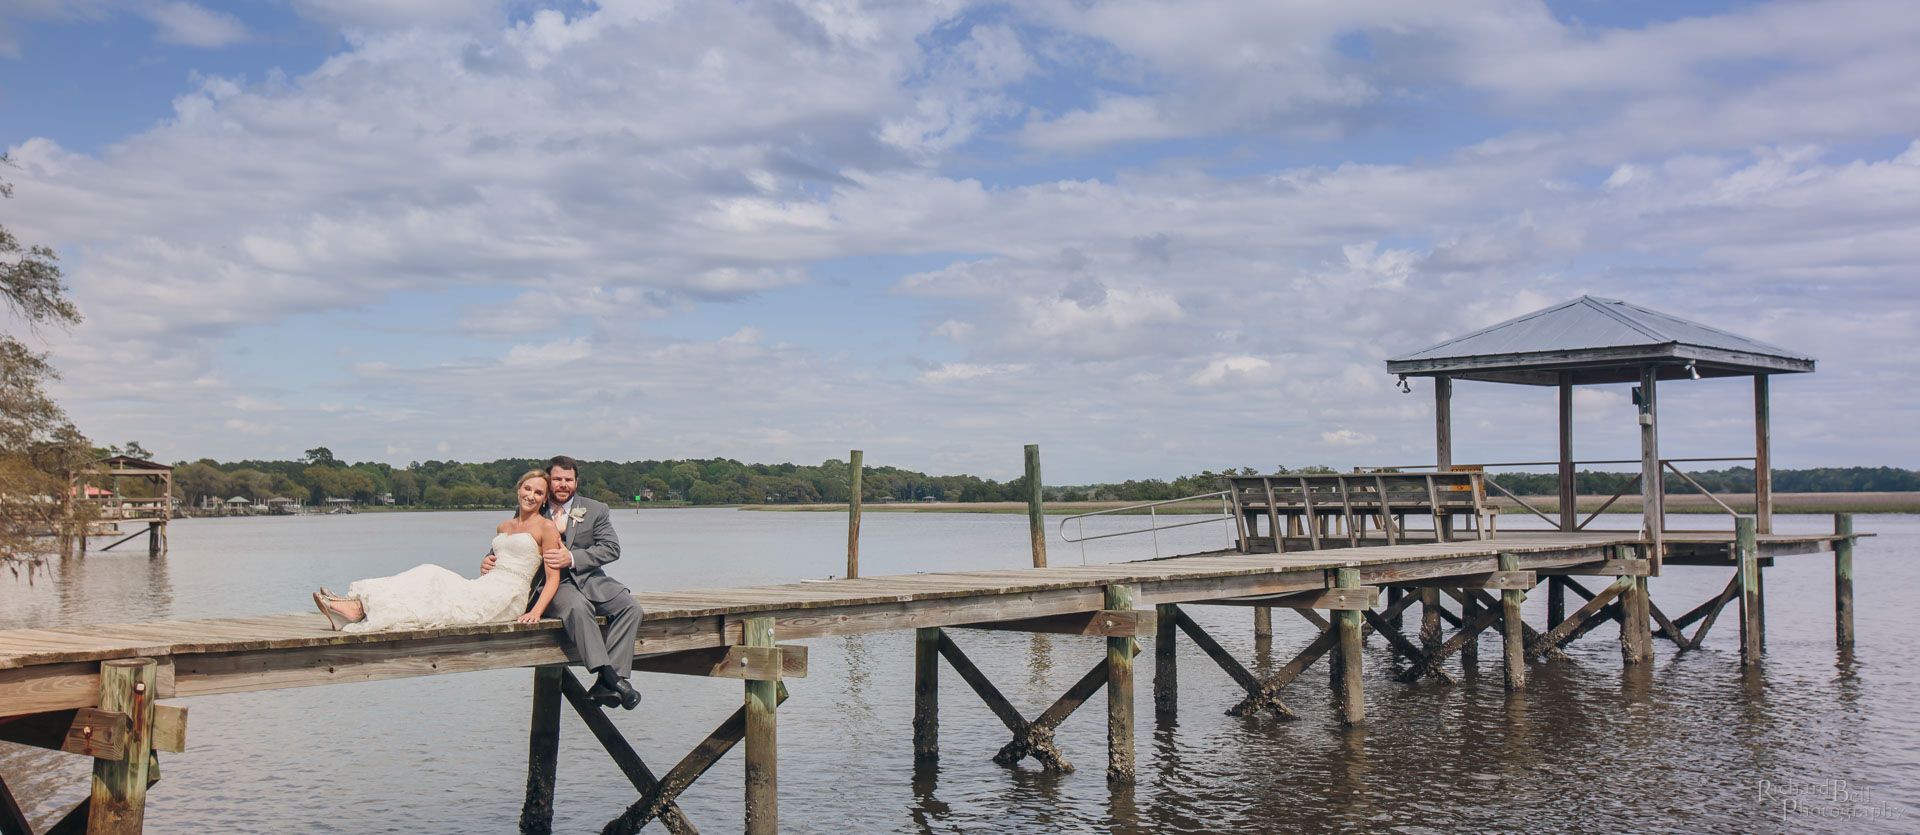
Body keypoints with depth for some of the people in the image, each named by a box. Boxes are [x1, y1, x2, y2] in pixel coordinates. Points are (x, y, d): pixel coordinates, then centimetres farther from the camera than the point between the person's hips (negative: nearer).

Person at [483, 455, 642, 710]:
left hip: (590, 578, 3)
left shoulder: (595, 510, 11)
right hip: (552, 583, -2)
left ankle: (606, 683, -31)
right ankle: (608, 676, -43)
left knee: (630, 606, -25)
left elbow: (611, 548, -1)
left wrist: (572, 558, -16)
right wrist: (490, 561, -10)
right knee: (577, 607, -37)